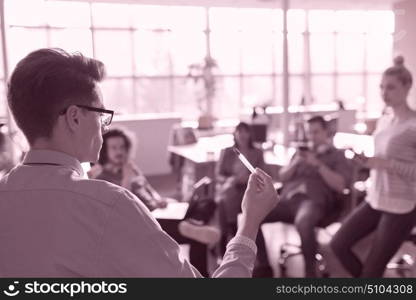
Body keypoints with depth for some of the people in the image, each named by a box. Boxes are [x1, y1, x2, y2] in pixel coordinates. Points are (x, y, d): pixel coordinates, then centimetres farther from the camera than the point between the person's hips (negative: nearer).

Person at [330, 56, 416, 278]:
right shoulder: (383, 122, 8)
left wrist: (385, 163, -25)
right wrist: (364, 158, -4)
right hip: (374, 201, 8)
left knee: (372, 269, 3)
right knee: (339, 244, 9)